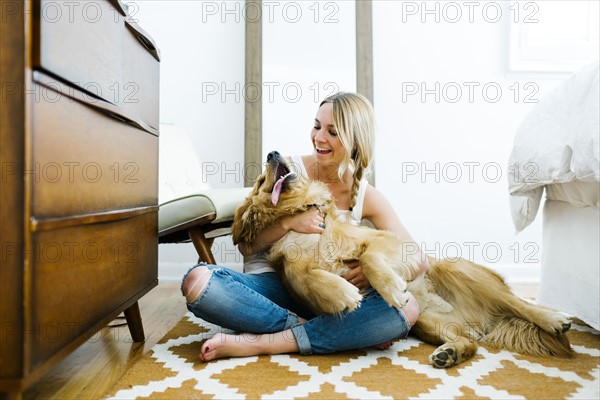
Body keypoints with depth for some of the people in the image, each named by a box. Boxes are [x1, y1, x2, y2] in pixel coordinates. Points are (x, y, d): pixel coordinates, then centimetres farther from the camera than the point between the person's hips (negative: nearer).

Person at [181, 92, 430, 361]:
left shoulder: (367, 197, 2)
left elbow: (418, 261, 2)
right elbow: (245, 245, 0)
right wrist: (288, 223, -18)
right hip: (271, 287, -1)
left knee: (407, 308, -27)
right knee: (197, 280, -28)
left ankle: (258, 343, -25)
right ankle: (313, 331, -20)